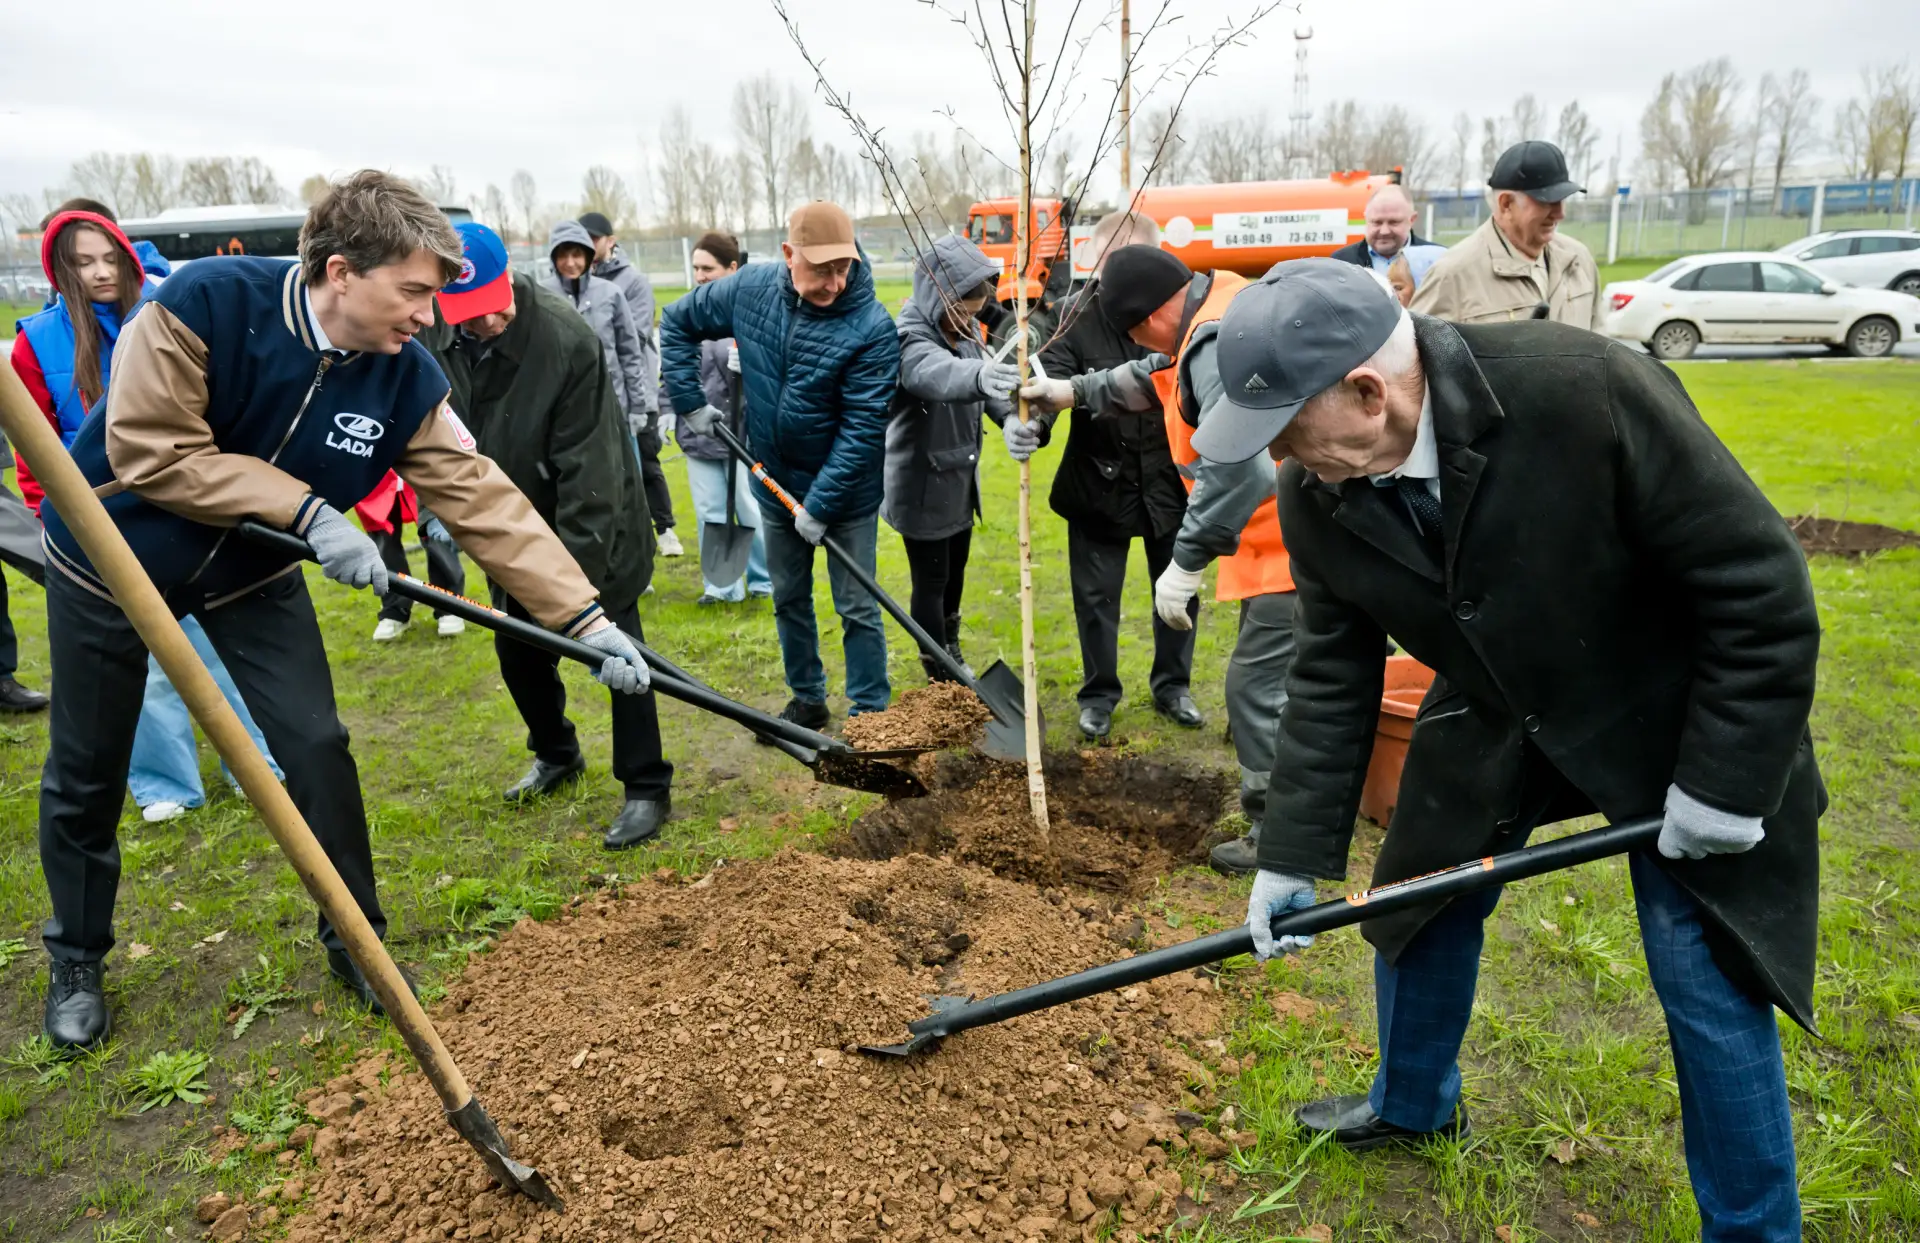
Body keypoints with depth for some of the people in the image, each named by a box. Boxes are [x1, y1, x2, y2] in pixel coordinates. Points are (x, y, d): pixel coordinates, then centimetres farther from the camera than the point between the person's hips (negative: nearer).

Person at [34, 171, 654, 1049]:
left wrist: (587, 616, -30)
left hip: (250, 574, 3)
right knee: (85, 774, 10)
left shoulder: (405, 377, -19)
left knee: (317, 747, -4)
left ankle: (355, 941, 16)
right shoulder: (204, 303, -30)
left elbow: (481, 499, -23)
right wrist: (308, 511, -33)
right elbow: (149, 452, -28)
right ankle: (76, 961, 33)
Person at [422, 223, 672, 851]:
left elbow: (589, 475, -30)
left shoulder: (567, 341, -30)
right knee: (517, 652, 16)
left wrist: (578, 580, -31)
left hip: (591, 526, -6)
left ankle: (647, 789, 9)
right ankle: (556, 754, 41)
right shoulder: (430, 333, -11)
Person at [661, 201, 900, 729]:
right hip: (776, 485, 5)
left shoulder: (872, 328, -24)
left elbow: (862, 428, -24)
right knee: (788, 600, 17)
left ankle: (870, 714, 18)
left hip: (846, 492, -5)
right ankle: (807, 700, 35)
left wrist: (820, 505, -22)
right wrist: (689, 402, 1)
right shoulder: (749, 289, -10)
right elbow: (677, 323, 7)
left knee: (857, 609, 4)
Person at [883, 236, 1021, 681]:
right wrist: (980, 375, -69)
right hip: (922, 485, -8)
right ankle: (941, 677, 18)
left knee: (955, 571, 22)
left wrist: (1011, 418, -31)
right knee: (931, 580, 3)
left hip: (960, 481, 8)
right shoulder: (909, 338, -24)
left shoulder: (967, 328, 1)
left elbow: (983, 384, -7)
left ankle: (952, 652, 43)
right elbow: (937, 373, -47)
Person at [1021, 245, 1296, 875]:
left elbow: (1232, 465, -31)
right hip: (1287, 538, 11)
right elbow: (1156, 377, 31)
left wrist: (1186, 560, -27)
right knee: (1274, 681, 21)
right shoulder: (1222, 303, 13)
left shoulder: (1217, 344, -22)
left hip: (1288, 542, -11)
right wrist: (1077, 390, 30)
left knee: (1258, 686, -5)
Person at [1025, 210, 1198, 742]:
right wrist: (1033, 422, -41)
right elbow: (1052, 377, -21)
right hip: (1098, 478, -1)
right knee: (1096, 595, 9)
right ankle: (1099, 695, 29)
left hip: (1168, 475, 1)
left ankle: (1172, 686, 36)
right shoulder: (1075, 314, -9)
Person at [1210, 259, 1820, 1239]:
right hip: (1495, 719, 5)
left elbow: (1761, 589, -24)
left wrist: (1723, 779, -20)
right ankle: (1412, 1104, 43)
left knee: (1710, 989, 0)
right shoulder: (1316, 497, -17)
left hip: (1675, 721, -4)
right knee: (1419, 901, 14)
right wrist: (1293, 858, -5)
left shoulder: (1586, 390, -34)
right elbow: (1332, 676, -6)